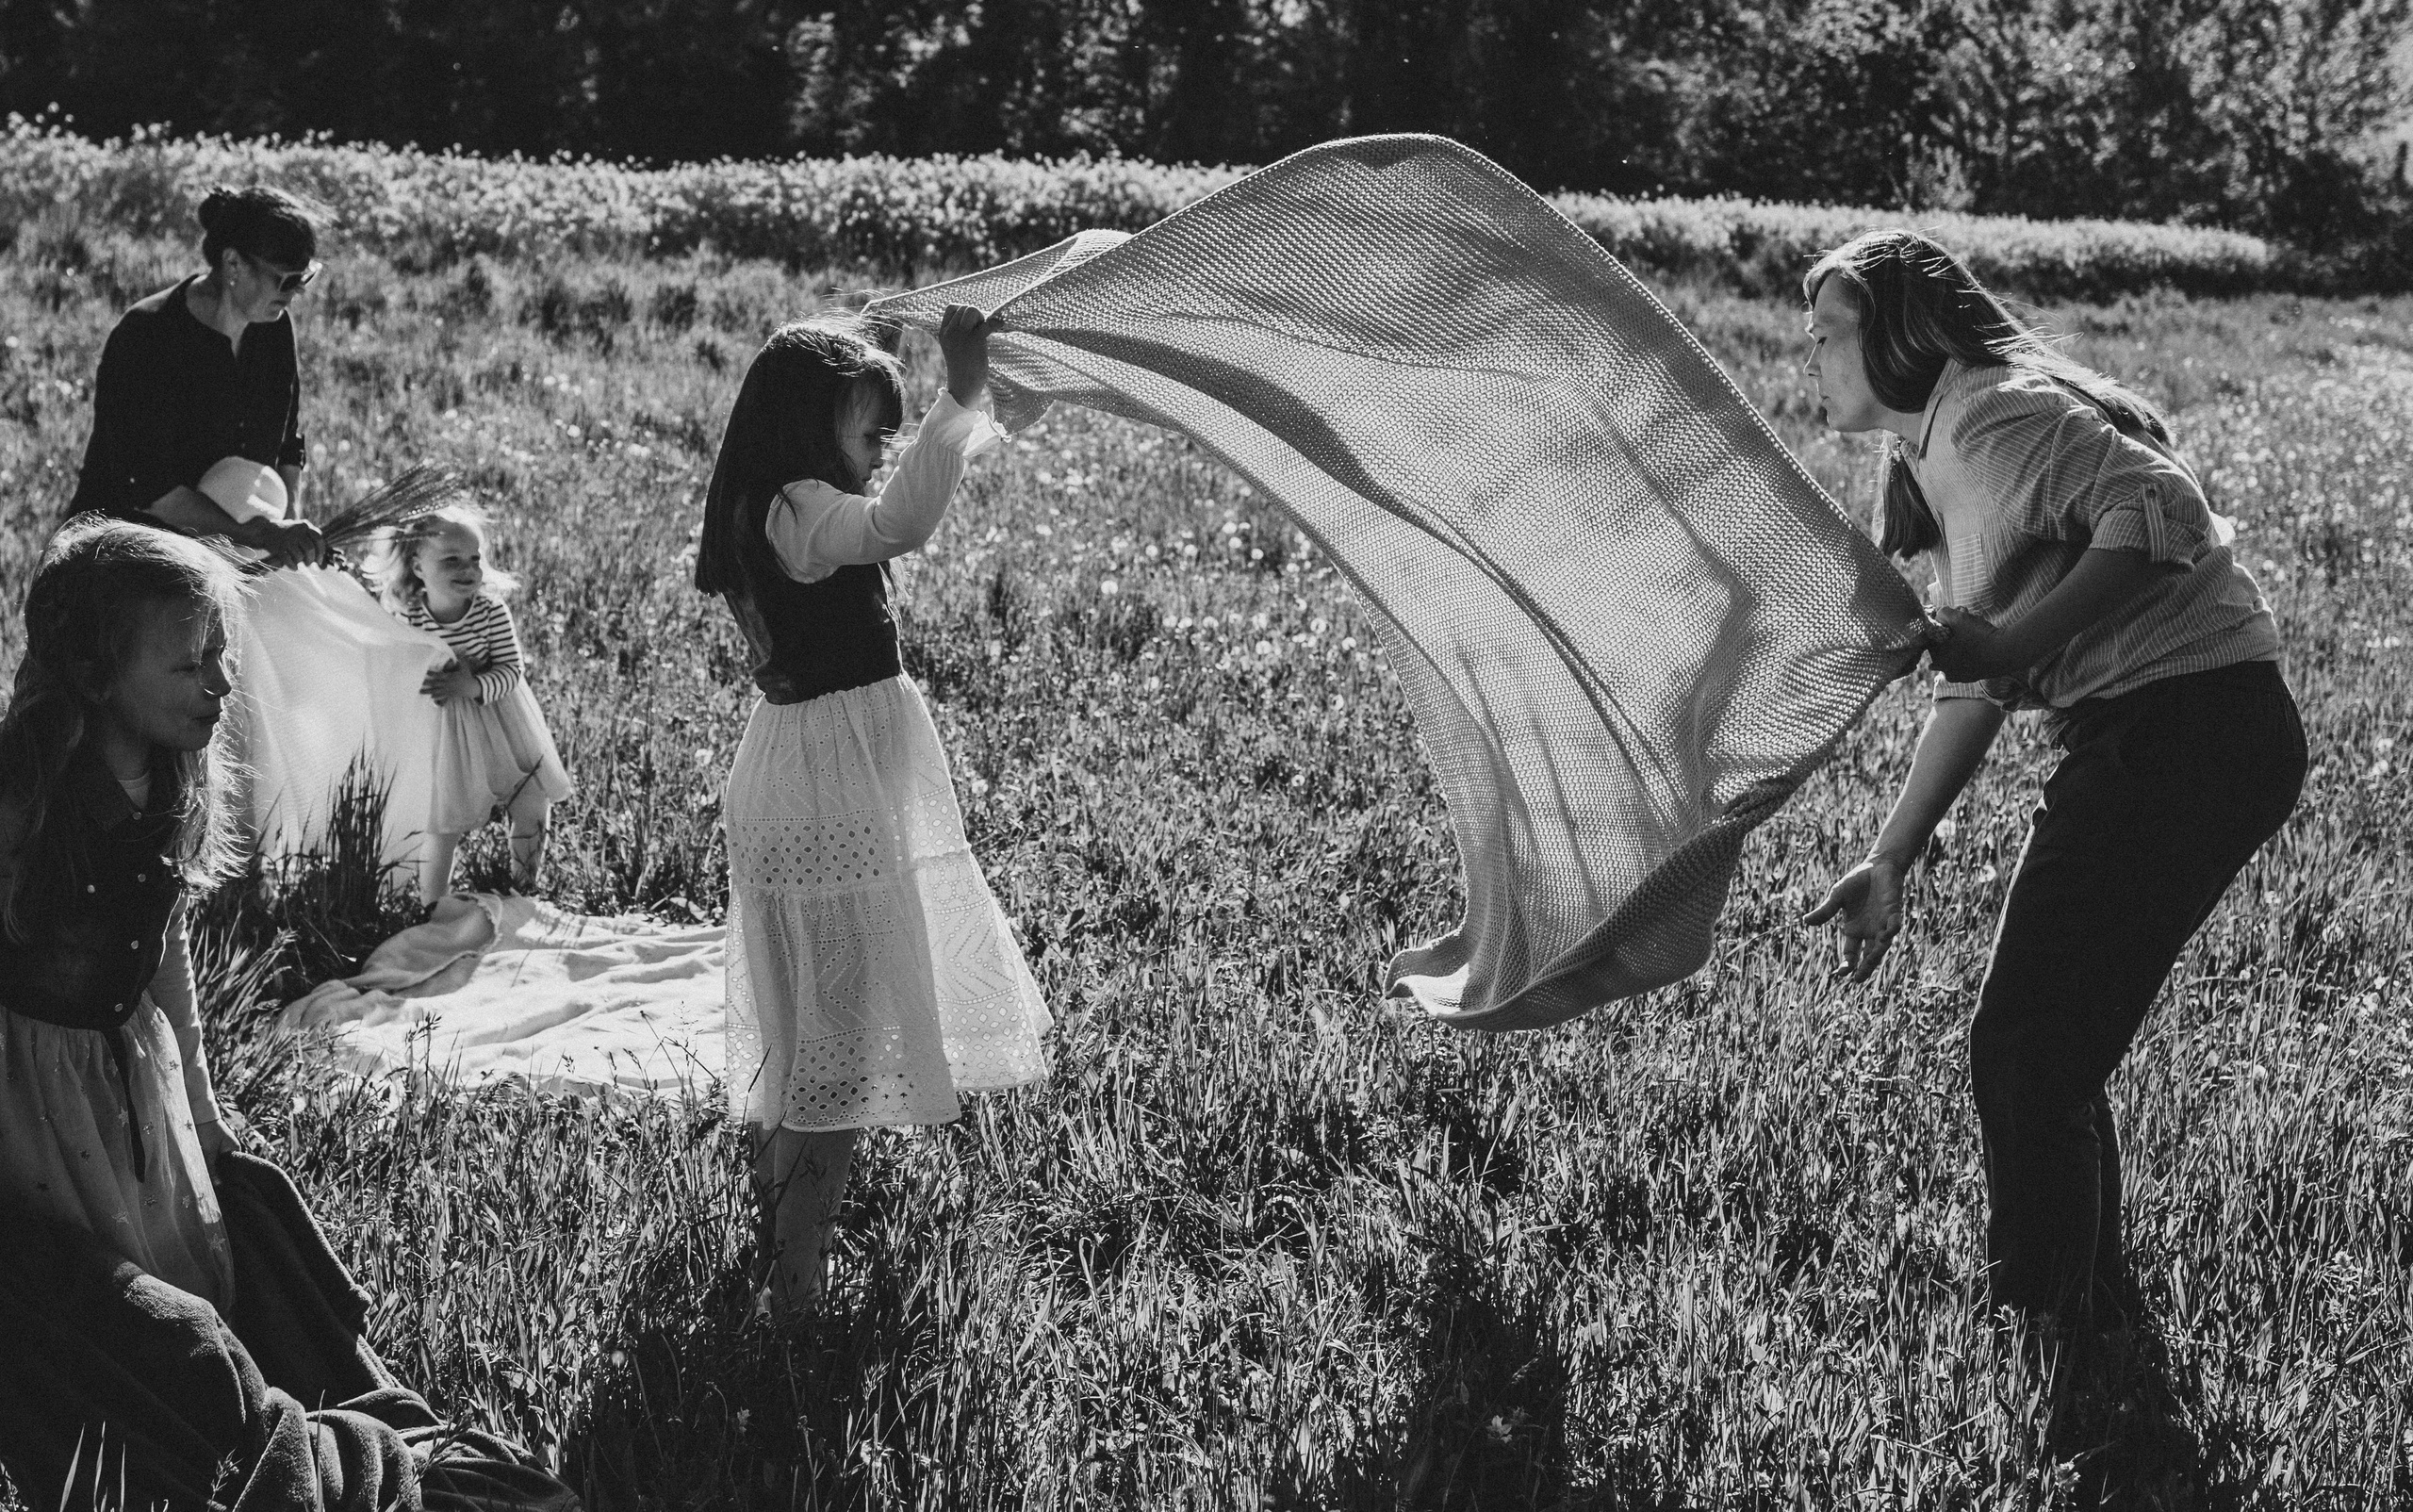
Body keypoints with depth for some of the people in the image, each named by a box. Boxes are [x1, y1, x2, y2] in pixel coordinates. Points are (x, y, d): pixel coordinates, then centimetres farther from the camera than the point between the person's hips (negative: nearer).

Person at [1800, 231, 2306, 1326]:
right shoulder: (1932, 463, 19)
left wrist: (2014, 643, -27)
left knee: (2022, 1060, -7)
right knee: (2053, 1060, 15)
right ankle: (2092, 1319, 28)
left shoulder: (1995, 416, -11)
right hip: (2133, 742, 10)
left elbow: (2167, 515, -26)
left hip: (2191, 728, -10)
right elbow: (1971, 688, 21)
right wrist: (1889, 863, 18)